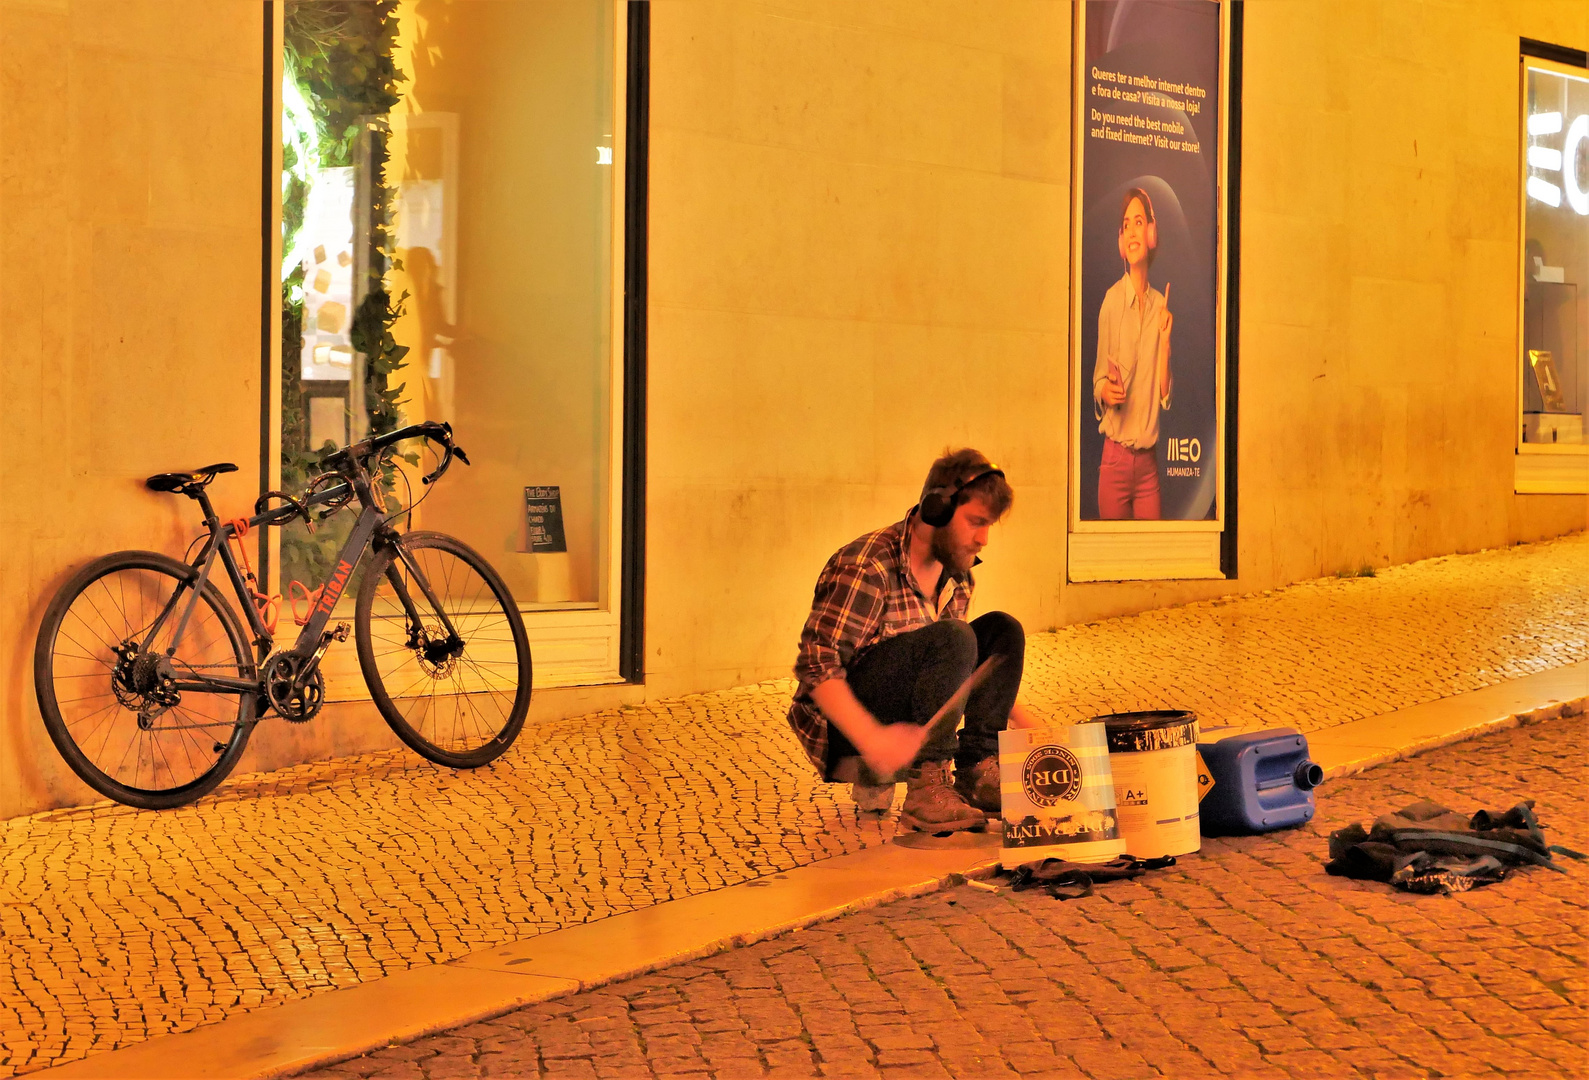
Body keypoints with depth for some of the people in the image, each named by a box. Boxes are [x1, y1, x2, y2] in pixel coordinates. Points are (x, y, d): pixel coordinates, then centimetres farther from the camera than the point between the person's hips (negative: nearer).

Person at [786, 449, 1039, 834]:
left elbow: (963, 666, 21)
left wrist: (1026, 724, 11)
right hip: (846, 727, -8)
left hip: (904, 717, 9)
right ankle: (925, 790, -25)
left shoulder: (956, 575, 7)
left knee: (1001, 631, -2)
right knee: (951, 639, -28)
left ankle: (976, 773, -6)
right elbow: (816, 666, -28)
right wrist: (872, 739, -40)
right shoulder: (867, 567, -21)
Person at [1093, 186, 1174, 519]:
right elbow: (1098, 381, 3)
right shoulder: (1112, 300, -4)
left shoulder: (1161, 305, 6)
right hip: (1115, 456, -3)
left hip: (1149, 458, 3)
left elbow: (1165, 395, 5)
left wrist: (1165, 340, -7)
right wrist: (1105, 391, -19)